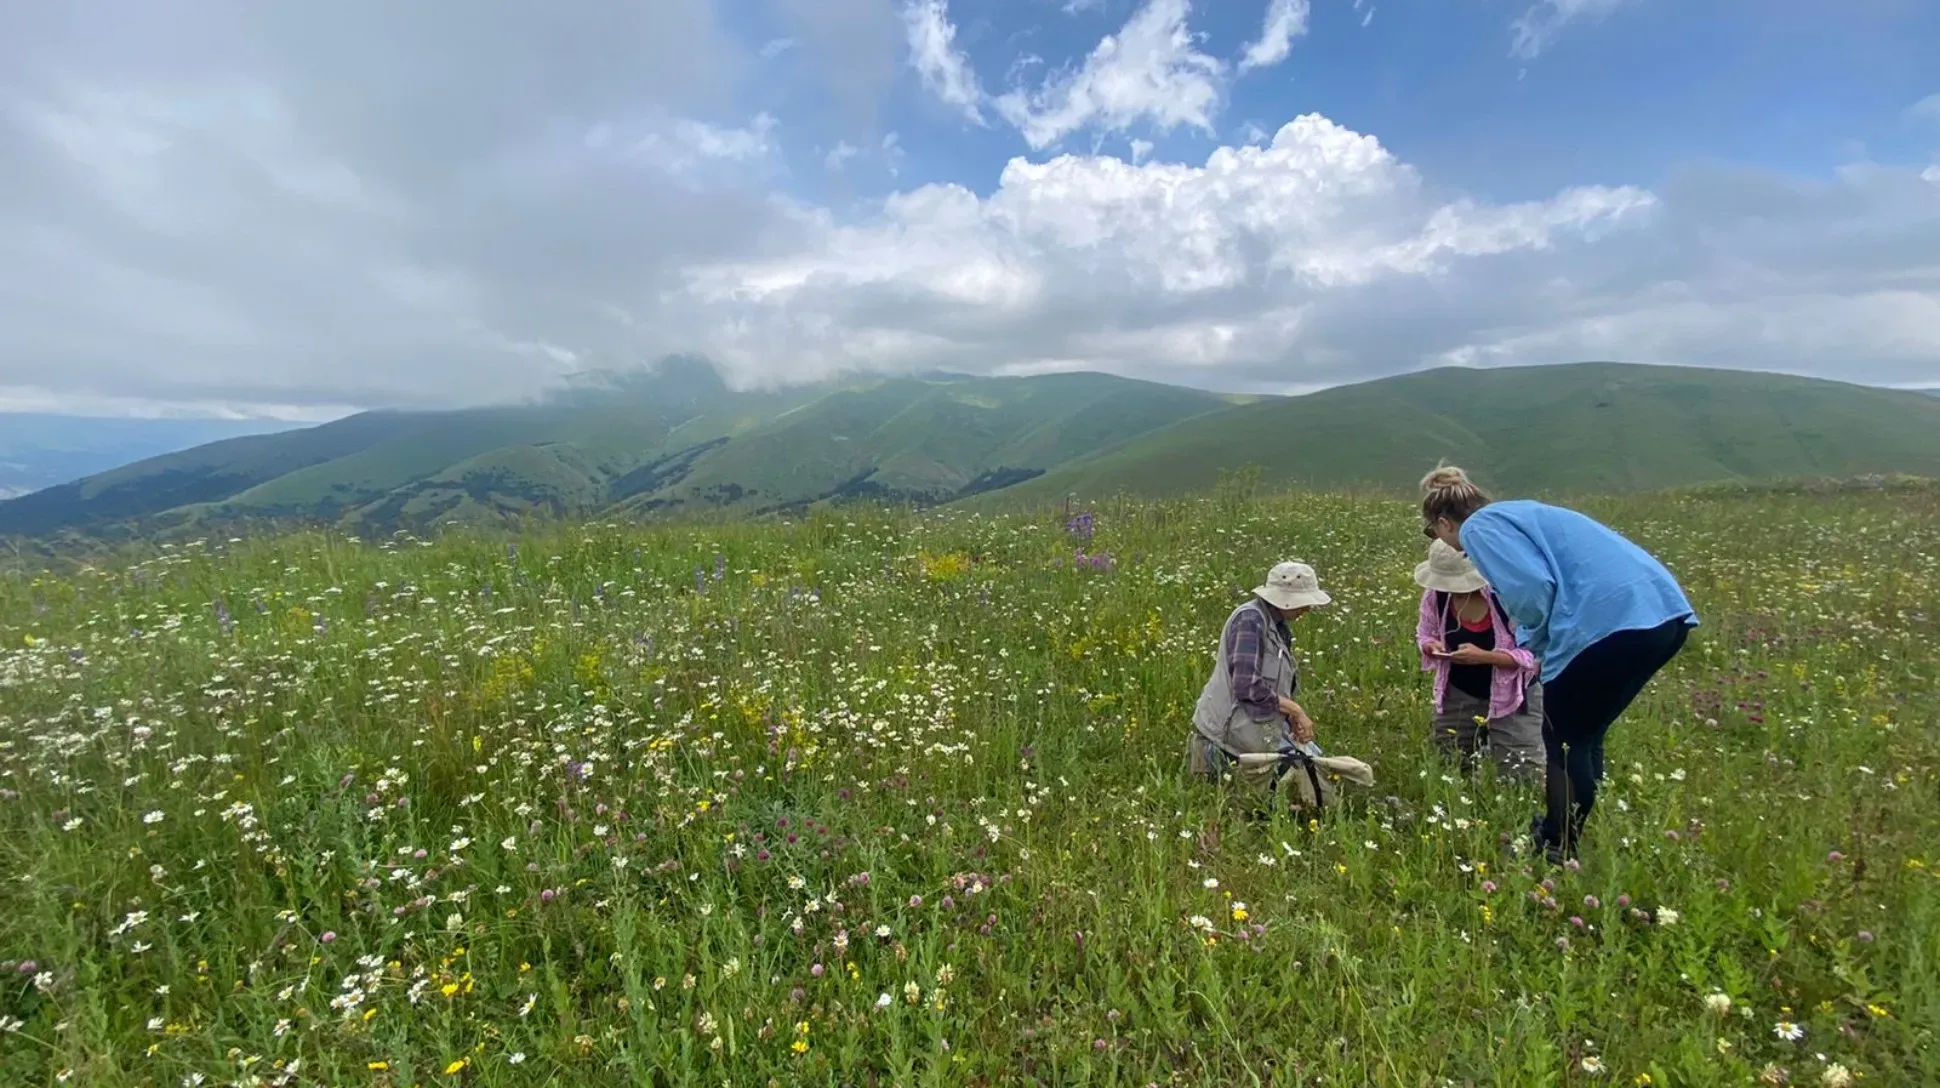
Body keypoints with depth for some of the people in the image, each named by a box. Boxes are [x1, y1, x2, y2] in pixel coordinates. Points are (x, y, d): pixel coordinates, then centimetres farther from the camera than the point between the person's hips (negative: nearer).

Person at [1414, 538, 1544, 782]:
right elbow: (1425, 633, 3)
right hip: (1458, 693, 4)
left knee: (1520, 776, -2)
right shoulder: (1436, 594, -15)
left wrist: (1483, 656, -38)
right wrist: (1431, 646, -22)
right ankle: (1479, 741, 43)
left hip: (1513, 693, -3)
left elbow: (1532, 654, -23)